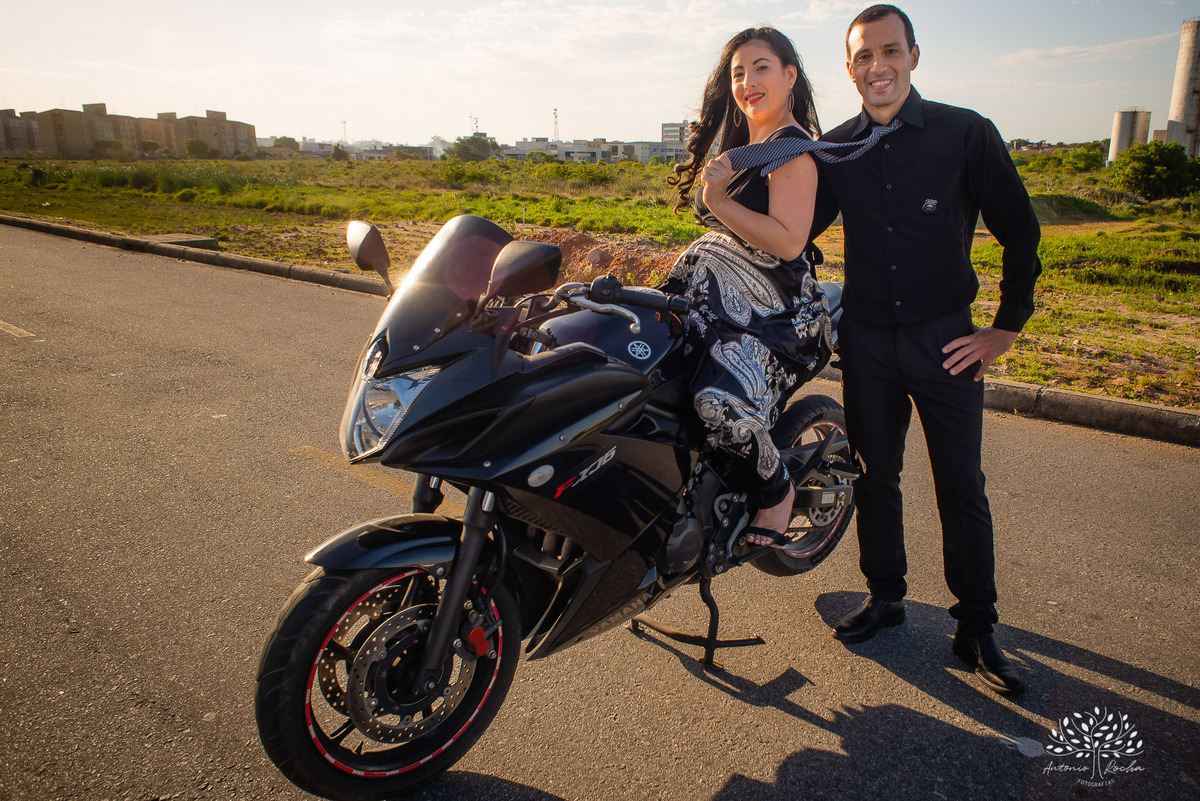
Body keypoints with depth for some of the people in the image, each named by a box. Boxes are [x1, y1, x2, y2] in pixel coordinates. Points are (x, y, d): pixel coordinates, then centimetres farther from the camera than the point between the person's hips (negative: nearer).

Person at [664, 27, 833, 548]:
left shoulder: (792, 146, -11)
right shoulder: (742, 142, 18)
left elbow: (789, 242, -22)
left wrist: (718, 199, -21)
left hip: (766, 308, -9)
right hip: (710, 289, 10)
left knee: (723, 402, -32)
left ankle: (776, 489, 1)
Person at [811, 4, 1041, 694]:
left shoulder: (966, 133, -4)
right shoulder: (834, 149, 5)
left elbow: (1020, 230, -1)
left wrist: (1007, 329, -3)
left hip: (946, 339, -2)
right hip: (866, 339, 3)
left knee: (962, 487, 3)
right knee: (876, 475, 12)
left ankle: (978, 627, 16)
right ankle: (885, 595, 29)